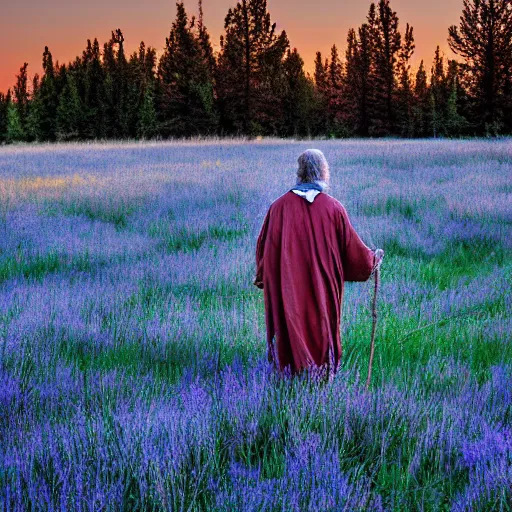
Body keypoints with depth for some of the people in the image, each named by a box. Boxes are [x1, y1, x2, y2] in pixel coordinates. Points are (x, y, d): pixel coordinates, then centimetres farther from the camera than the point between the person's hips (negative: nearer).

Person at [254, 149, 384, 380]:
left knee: (291, 334, 8)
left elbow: (263, 246, 4)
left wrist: (262, 277, 20)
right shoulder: (334, 208, -6)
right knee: (322, 332, 11)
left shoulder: (279, 206, -4)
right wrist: (373, 258, 22)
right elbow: (352, 247, 1)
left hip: (288, 290, 0)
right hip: (323, 290, 0)